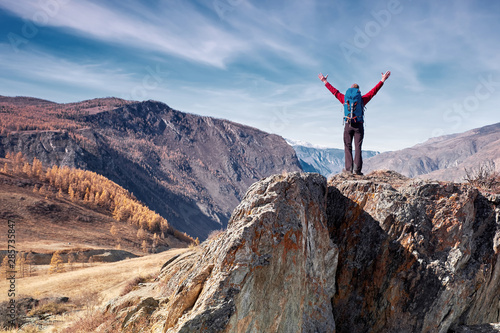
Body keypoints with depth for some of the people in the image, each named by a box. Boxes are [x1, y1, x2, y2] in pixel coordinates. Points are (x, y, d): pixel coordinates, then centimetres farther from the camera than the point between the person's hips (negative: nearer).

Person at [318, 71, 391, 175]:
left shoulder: (345, 99, 6)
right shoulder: (362, 99, 4)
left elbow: (334, 91, 16)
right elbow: (373, 91, 11)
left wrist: (325, 82, 27)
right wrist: (382, 80, 18)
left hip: (348, 125, 1)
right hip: (359, 125, 0)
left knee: (348, 147, 6)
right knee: (358, 147, -1)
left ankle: (349, 168, -1)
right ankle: (357, 169, -7)